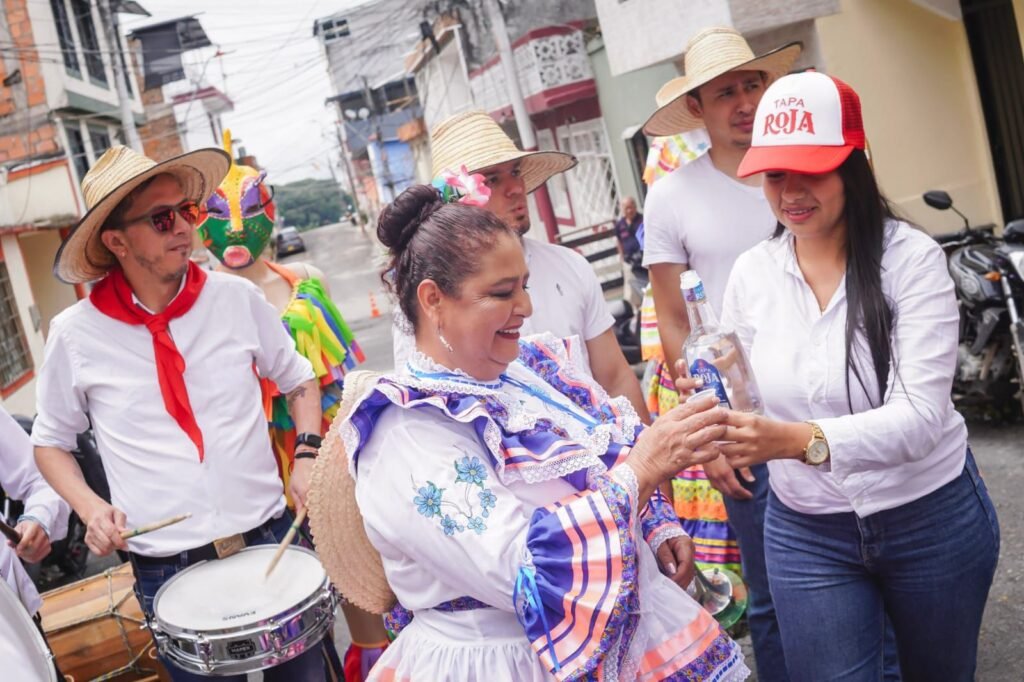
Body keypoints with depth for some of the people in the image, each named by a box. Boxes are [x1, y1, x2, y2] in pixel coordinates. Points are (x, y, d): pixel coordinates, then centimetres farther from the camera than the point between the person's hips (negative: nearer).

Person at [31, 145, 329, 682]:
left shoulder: (237, 299, -4)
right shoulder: (76, 334, -6)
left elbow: (299, 381, 11)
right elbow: (51, 441, 9)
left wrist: (306, 458, -3)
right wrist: (90, 508, -7)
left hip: (273, 538, 1)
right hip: (167, 570, -1)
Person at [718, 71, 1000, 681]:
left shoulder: (911, 258, -16)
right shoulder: (751, 275, -5)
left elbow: (920, 416, -26)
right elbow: (743, 398, 3)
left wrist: (802, 440, -42)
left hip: (932, 518, -1)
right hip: (806, 533, 2)